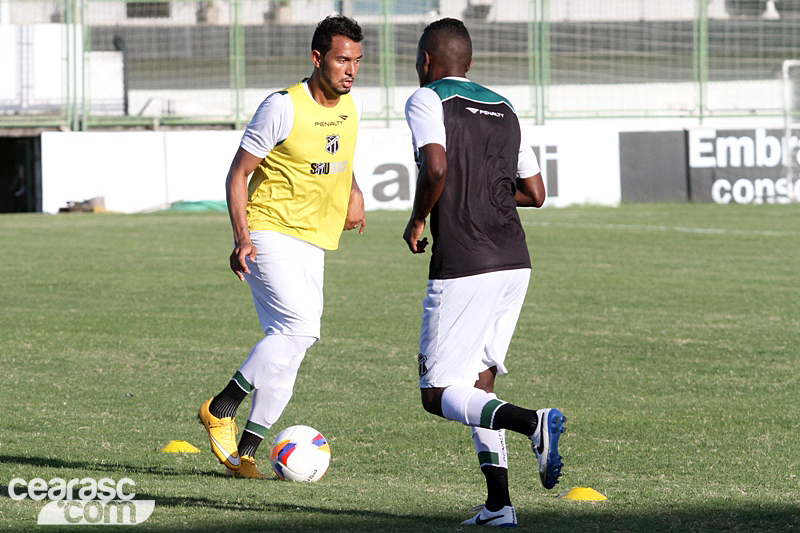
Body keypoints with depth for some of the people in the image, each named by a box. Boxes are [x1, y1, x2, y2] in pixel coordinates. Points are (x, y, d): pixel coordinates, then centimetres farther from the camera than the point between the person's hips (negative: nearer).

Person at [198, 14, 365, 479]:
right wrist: (242, 238, -21)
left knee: (289, 344, 3)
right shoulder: (284, 107, -15)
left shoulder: (350, 108, 8)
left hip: (314, 243, 7)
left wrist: (353, 192, 8)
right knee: (300, 327, -23)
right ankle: (221, 409, -11)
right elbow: (238, 174, -11)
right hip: (270, 233, -7)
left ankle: (246, 451, 9)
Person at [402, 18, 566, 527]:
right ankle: (498, 504, 7)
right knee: (480, 382, 16)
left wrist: (418, 220, -5)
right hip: (515, 261, 7)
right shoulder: (504, 109, 17)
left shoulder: (427, 101, -3)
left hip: (462, 266, -7)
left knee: (439, 393, -2)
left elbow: (436, 167, -21)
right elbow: (535, 193, 17)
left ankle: (532, 422, -26)